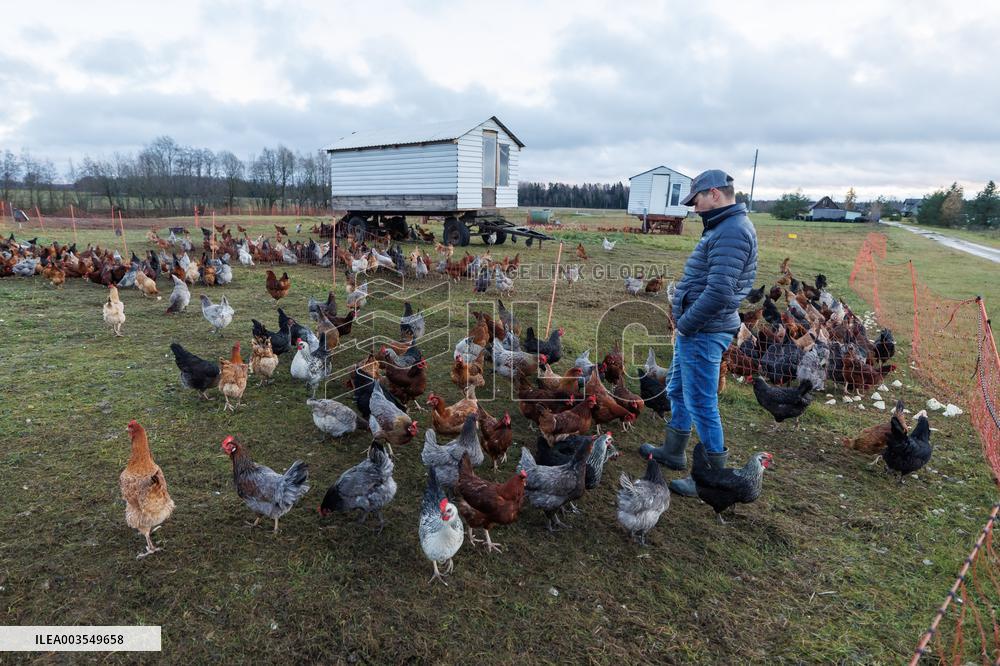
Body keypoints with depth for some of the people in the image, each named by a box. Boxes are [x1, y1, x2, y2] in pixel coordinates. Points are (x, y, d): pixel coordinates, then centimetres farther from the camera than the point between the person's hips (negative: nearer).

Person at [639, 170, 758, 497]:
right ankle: (673, 452, 38)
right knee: (678, 392, 22)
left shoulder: (732, 231, -19)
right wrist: (684, 322, 10)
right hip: (693, 330, 11)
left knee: (701, 404, -1)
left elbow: (719, 292, -28)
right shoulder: (722, 228, 15)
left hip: (702, 334, -11)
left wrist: (685, 324, -17)